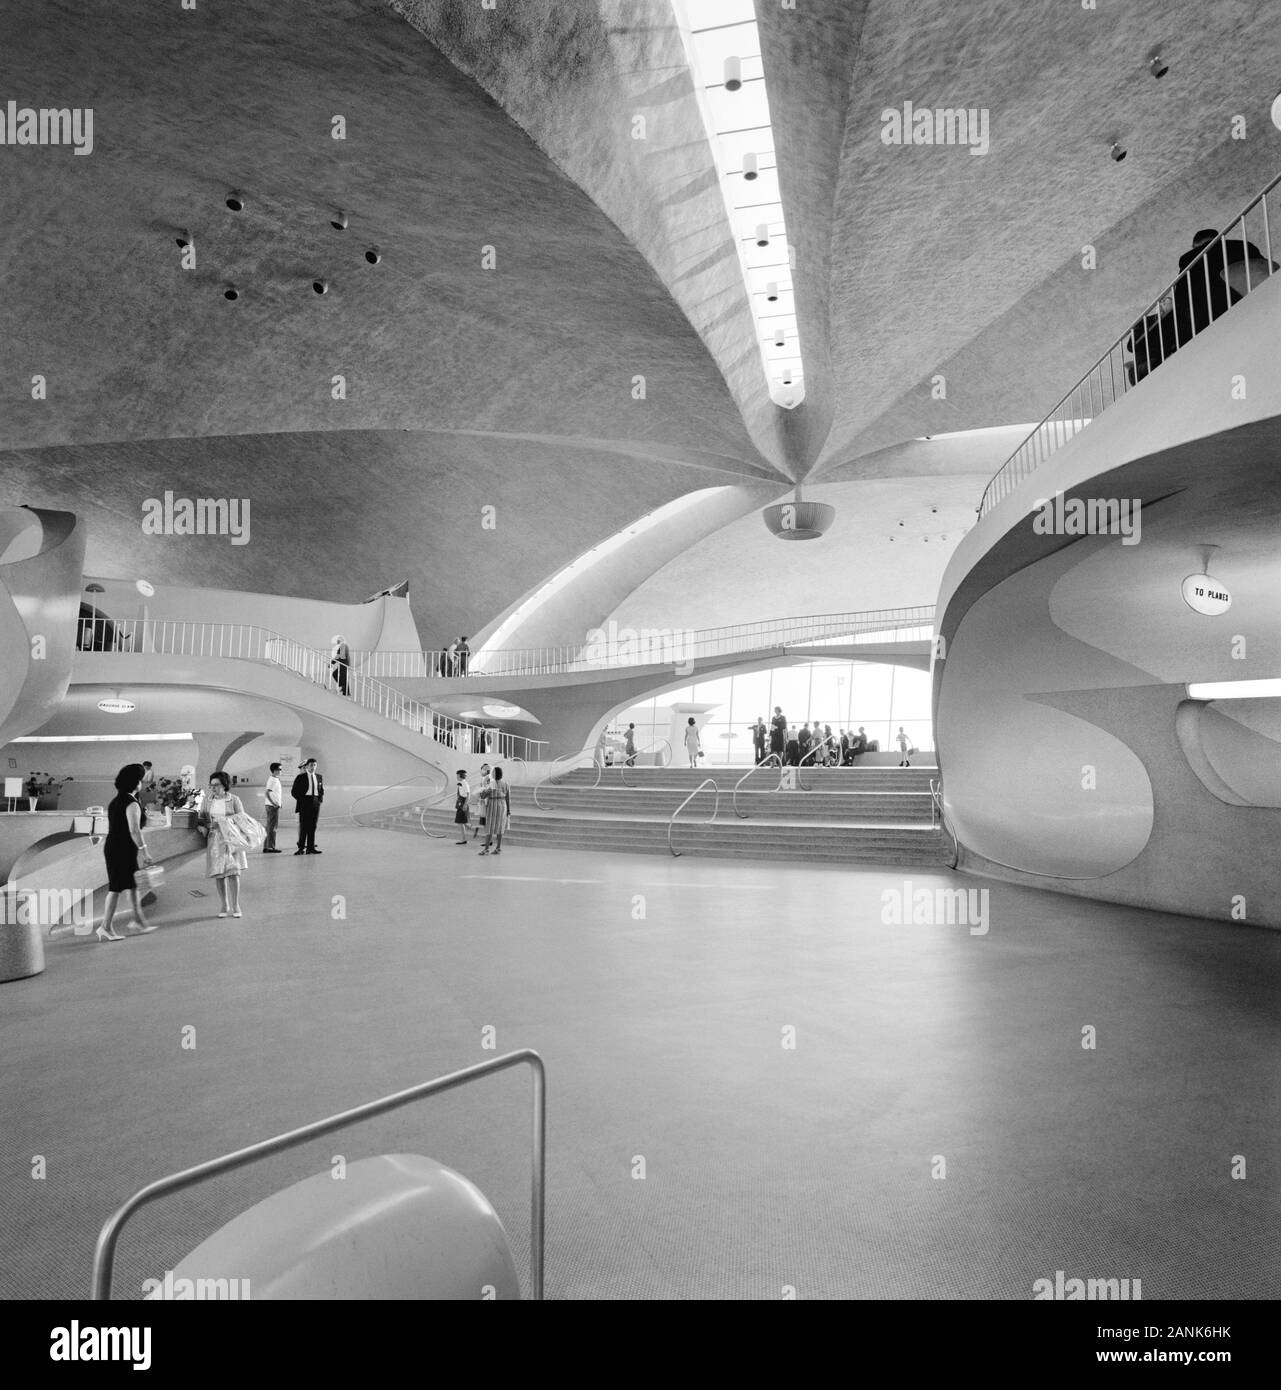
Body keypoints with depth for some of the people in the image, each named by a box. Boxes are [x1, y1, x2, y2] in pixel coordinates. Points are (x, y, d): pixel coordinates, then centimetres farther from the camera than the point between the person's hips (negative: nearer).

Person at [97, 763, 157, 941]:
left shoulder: (115, 801, 13)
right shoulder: (132, 804, -17)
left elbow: (111, 827, 18)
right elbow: (134, 831, -23)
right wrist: (145, 852, -20)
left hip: (112, 847, 10)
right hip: (123, 851, -10)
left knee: (133, 885, 16)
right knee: (116, 888, -3)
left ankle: (139, 921, 24)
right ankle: (105, 927, 1)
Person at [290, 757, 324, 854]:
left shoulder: (319, 777, 11)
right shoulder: (300, 777, -2)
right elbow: (294, 791, 0)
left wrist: (321, 798, 7)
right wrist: (301, 800, -6)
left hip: (315, 802, 4)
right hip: (305, 803, -4)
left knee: (313, 826, 5)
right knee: (303, 825, -4)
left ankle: (310, 847, 9)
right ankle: (301, 848, 0)